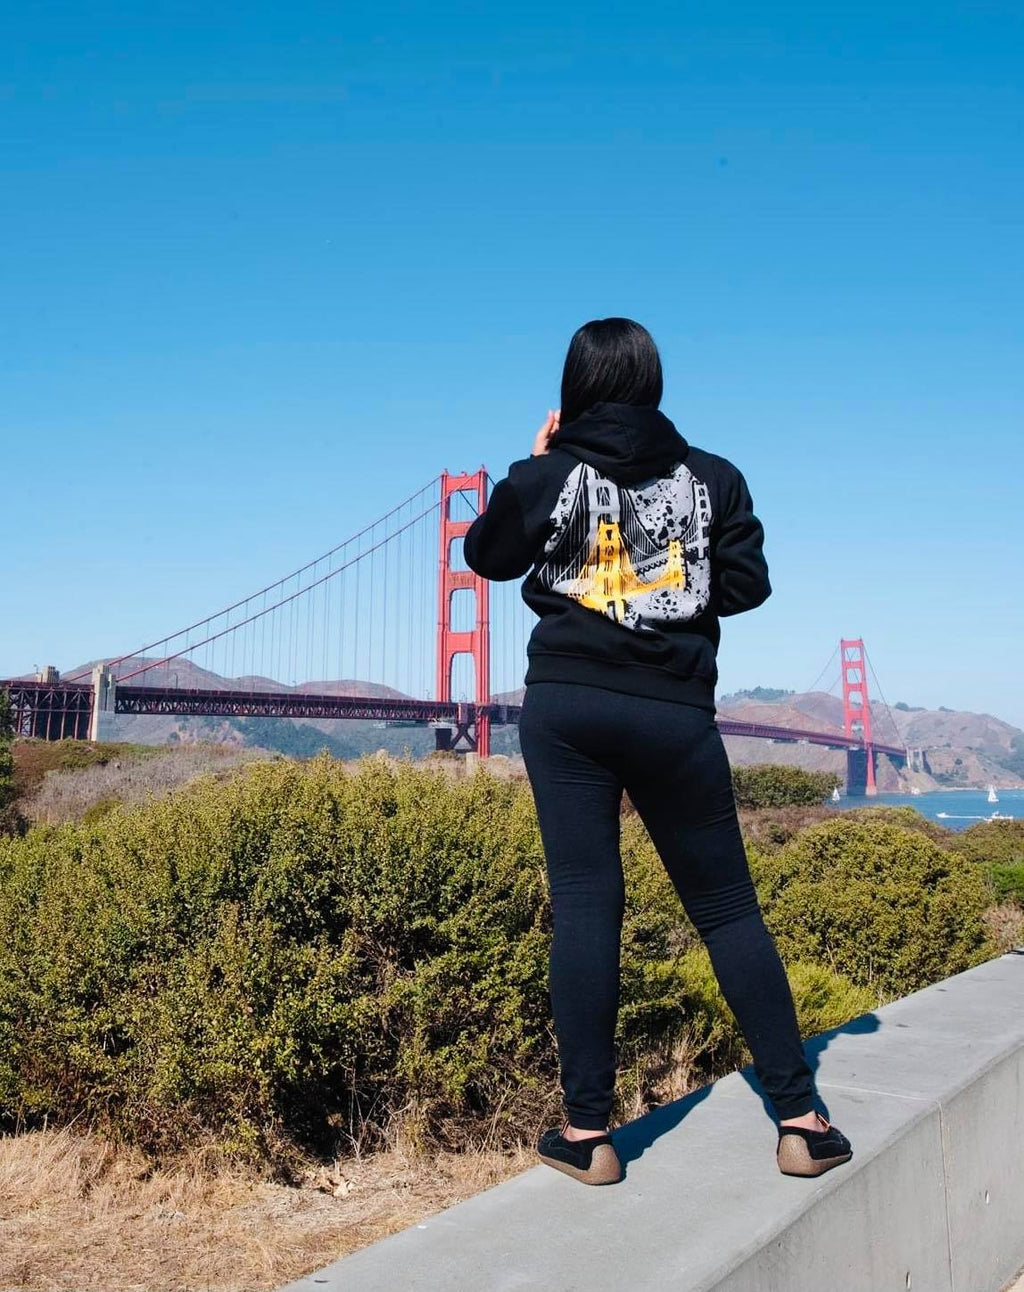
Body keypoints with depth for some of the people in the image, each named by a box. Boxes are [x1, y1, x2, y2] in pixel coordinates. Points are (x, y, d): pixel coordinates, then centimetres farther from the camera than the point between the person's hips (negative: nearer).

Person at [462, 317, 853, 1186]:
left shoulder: (548, 476, 1)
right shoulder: (712, 477, 3)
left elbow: (484, 555, 14)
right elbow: (747, 585, 2)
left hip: (566, 703, 0)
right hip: (675, 712, 0)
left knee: (584, 904, 3)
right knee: (727, 908, 9)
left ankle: (587, 1131, 5)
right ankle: (801, 1119, 13)